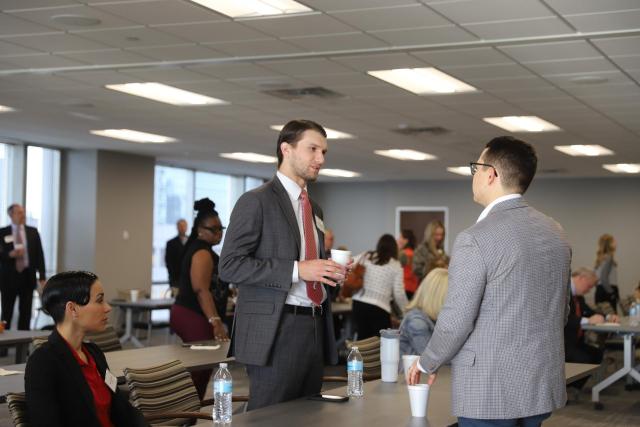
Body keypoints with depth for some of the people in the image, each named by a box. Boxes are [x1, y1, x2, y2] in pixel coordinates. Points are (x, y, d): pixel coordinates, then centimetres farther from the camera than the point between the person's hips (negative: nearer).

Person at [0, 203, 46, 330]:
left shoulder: (33, 232, 8)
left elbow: (39, 255, 6)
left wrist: (42, 277, 0)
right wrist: (11, 254, -21)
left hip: (27, 276, 2)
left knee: (26, 313, 4)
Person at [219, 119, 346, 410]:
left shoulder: (315, 209, 19)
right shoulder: (256, 201, -6)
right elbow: (230, 265, -14)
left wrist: (330, 273, 5)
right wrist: (296, 269, -20)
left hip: (314, 329, 8)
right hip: (276, 331, -8)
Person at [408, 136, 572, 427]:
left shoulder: (475, 239, -17)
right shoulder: (556, 233, 6)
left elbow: (455, 321, -16)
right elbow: (561, 311, 14)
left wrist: (427, 364, 1)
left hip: (490, 392, -7)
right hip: (542, 387, 7)